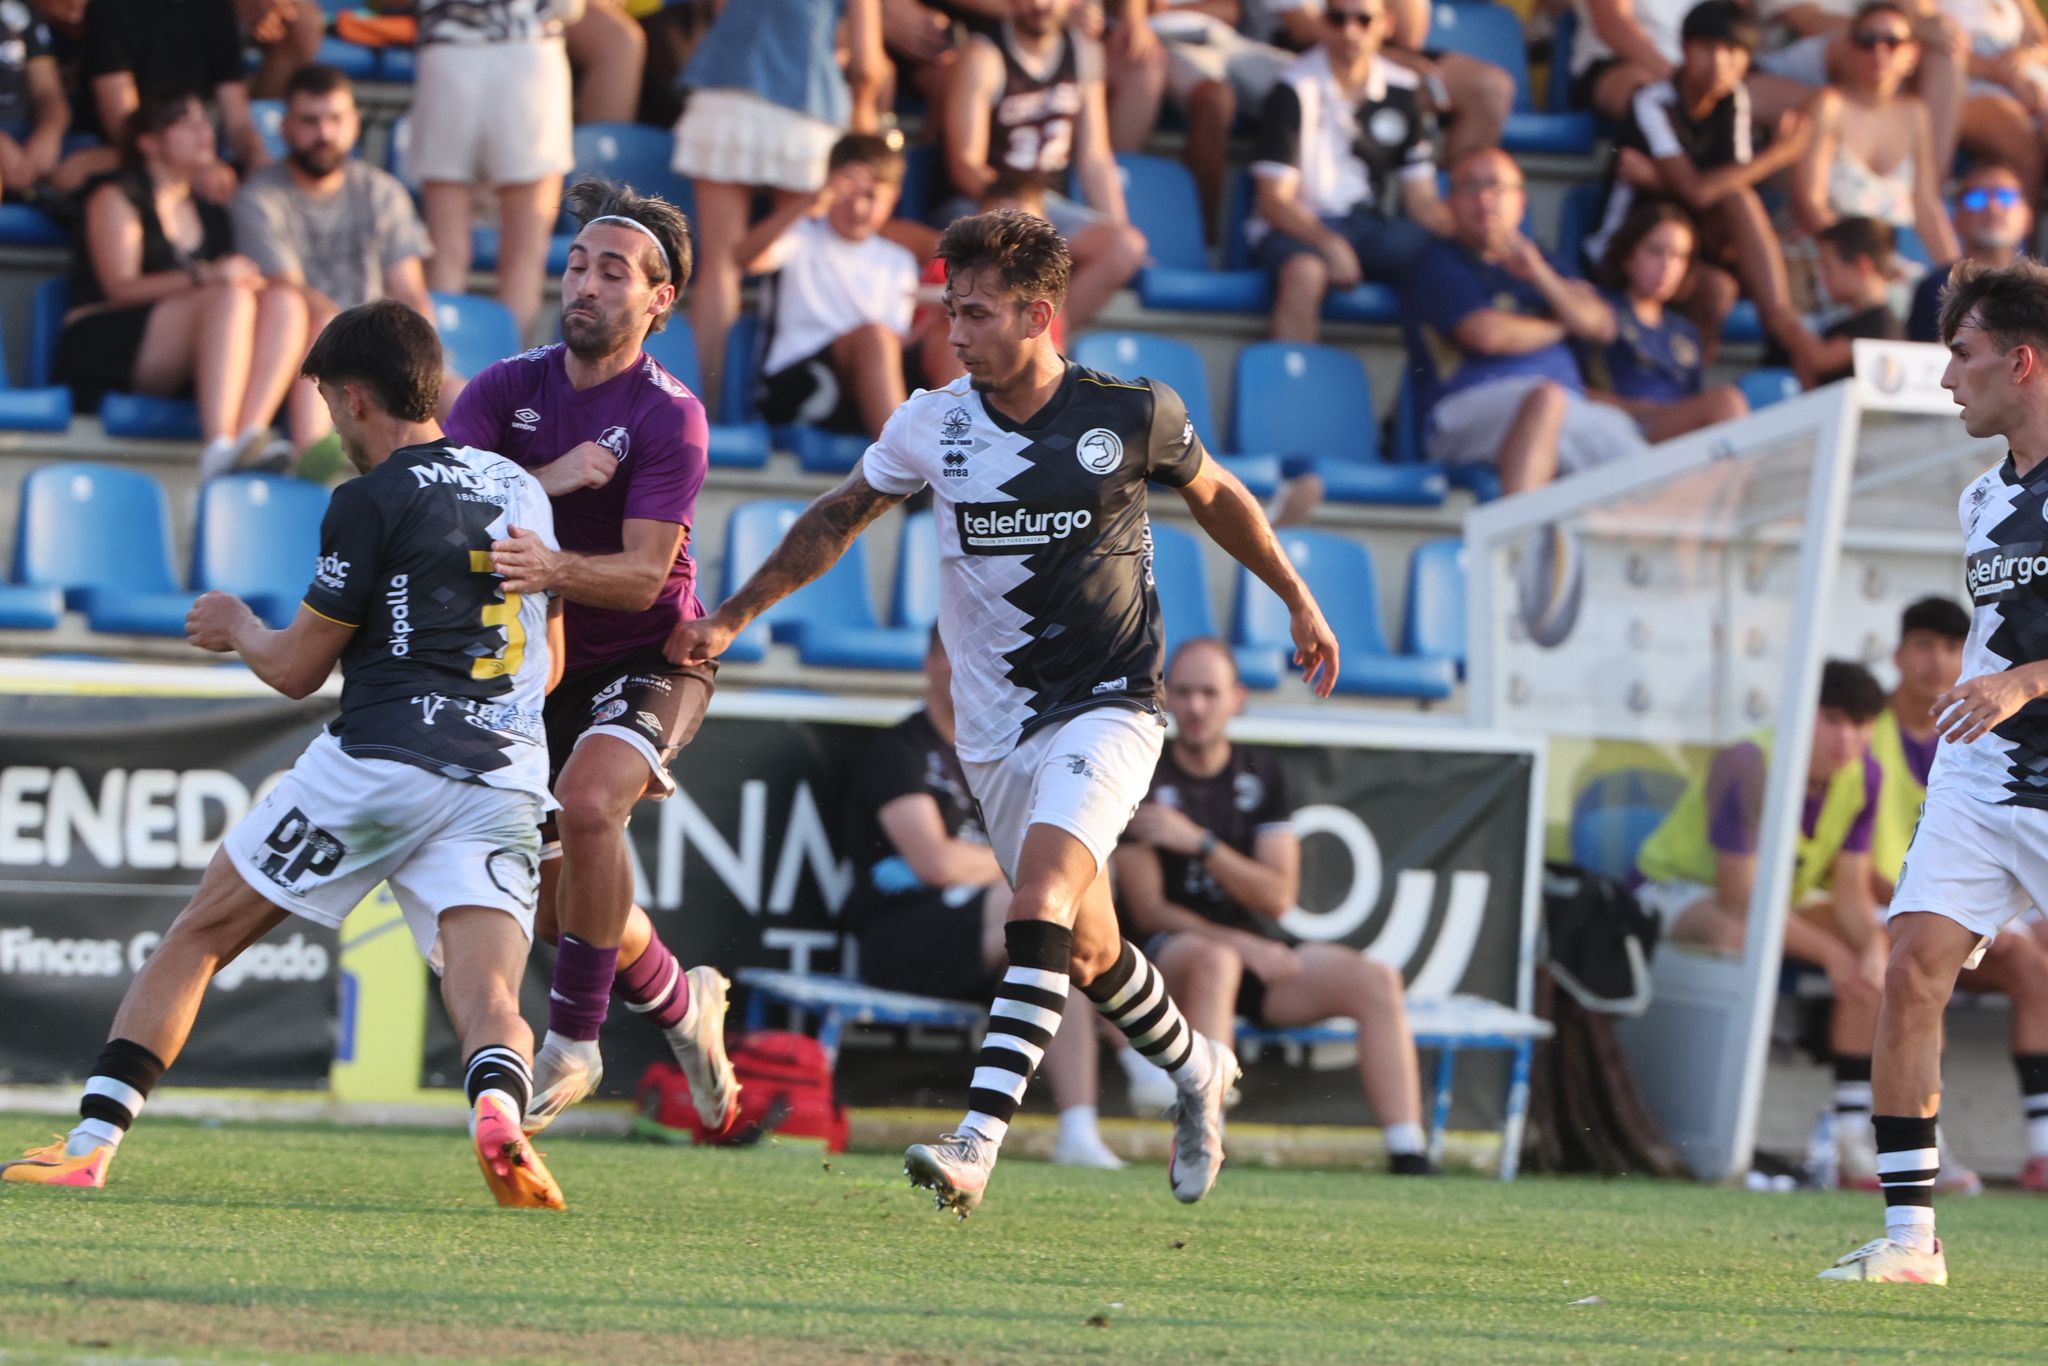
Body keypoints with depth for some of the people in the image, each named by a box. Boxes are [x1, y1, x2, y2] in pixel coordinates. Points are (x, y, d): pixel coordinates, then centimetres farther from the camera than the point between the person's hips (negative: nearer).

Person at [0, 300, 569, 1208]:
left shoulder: (373, 501, -4)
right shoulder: (521, 491, 17)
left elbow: (296, 670, 1)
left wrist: (237, 626, 21)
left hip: (376, 765, -5)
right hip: (506, 780, 5)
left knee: (197, 938, 8)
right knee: (486, 992, -8)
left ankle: (90, 1146, 6)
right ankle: (499, 1107, -43)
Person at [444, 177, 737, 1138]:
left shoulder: (668, 417, -15)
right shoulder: (510, 388, -2)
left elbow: (643, 577, -24)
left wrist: (555, 568, -43)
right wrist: (547, 480, -28)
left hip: (645, 658, -5)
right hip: (541, 663, 5)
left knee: (586, 803, -32)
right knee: (554, 902, 5)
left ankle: (570, 1043, -20)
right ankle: (680, 1003, 33)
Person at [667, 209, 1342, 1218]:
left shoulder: (1134, 416, -10)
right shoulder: (931, 426, -4)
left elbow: (1214, 497, 11)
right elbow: (837, 519, 12)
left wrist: (1298, 604, 21)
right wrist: (730, 618, 8)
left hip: (1106, 707, -4)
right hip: (997, 727, 4)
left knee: (1041, 893, -25)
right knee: (1085, 949, 10)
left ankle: (978, 1142, -32)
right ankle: (1196, 1070, 40)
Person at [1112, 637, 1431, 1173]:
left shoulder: (1260, 774, 9)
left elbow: (1278, 897, -1)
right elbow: (1148, 909, -7)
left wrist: (1199, 843, -15)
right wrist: (1238, 943, -19)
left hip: (1256, 945, 4)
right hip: (1170, 950, -4)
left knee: (1376, 979, -18)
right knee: (1215, 962, -40)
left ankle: (1408, 1159, -26)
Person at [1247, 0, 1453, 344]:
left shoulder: (1403, 90, 7)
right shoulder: (1296, 89, -8)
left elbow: (1420, 200, 7)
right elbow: (1273, 199, -12)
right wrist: (1328, 244, -29)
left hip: (1370, 225, 5)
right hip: (1299, 226, -5)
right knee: (1304, 271, -40)